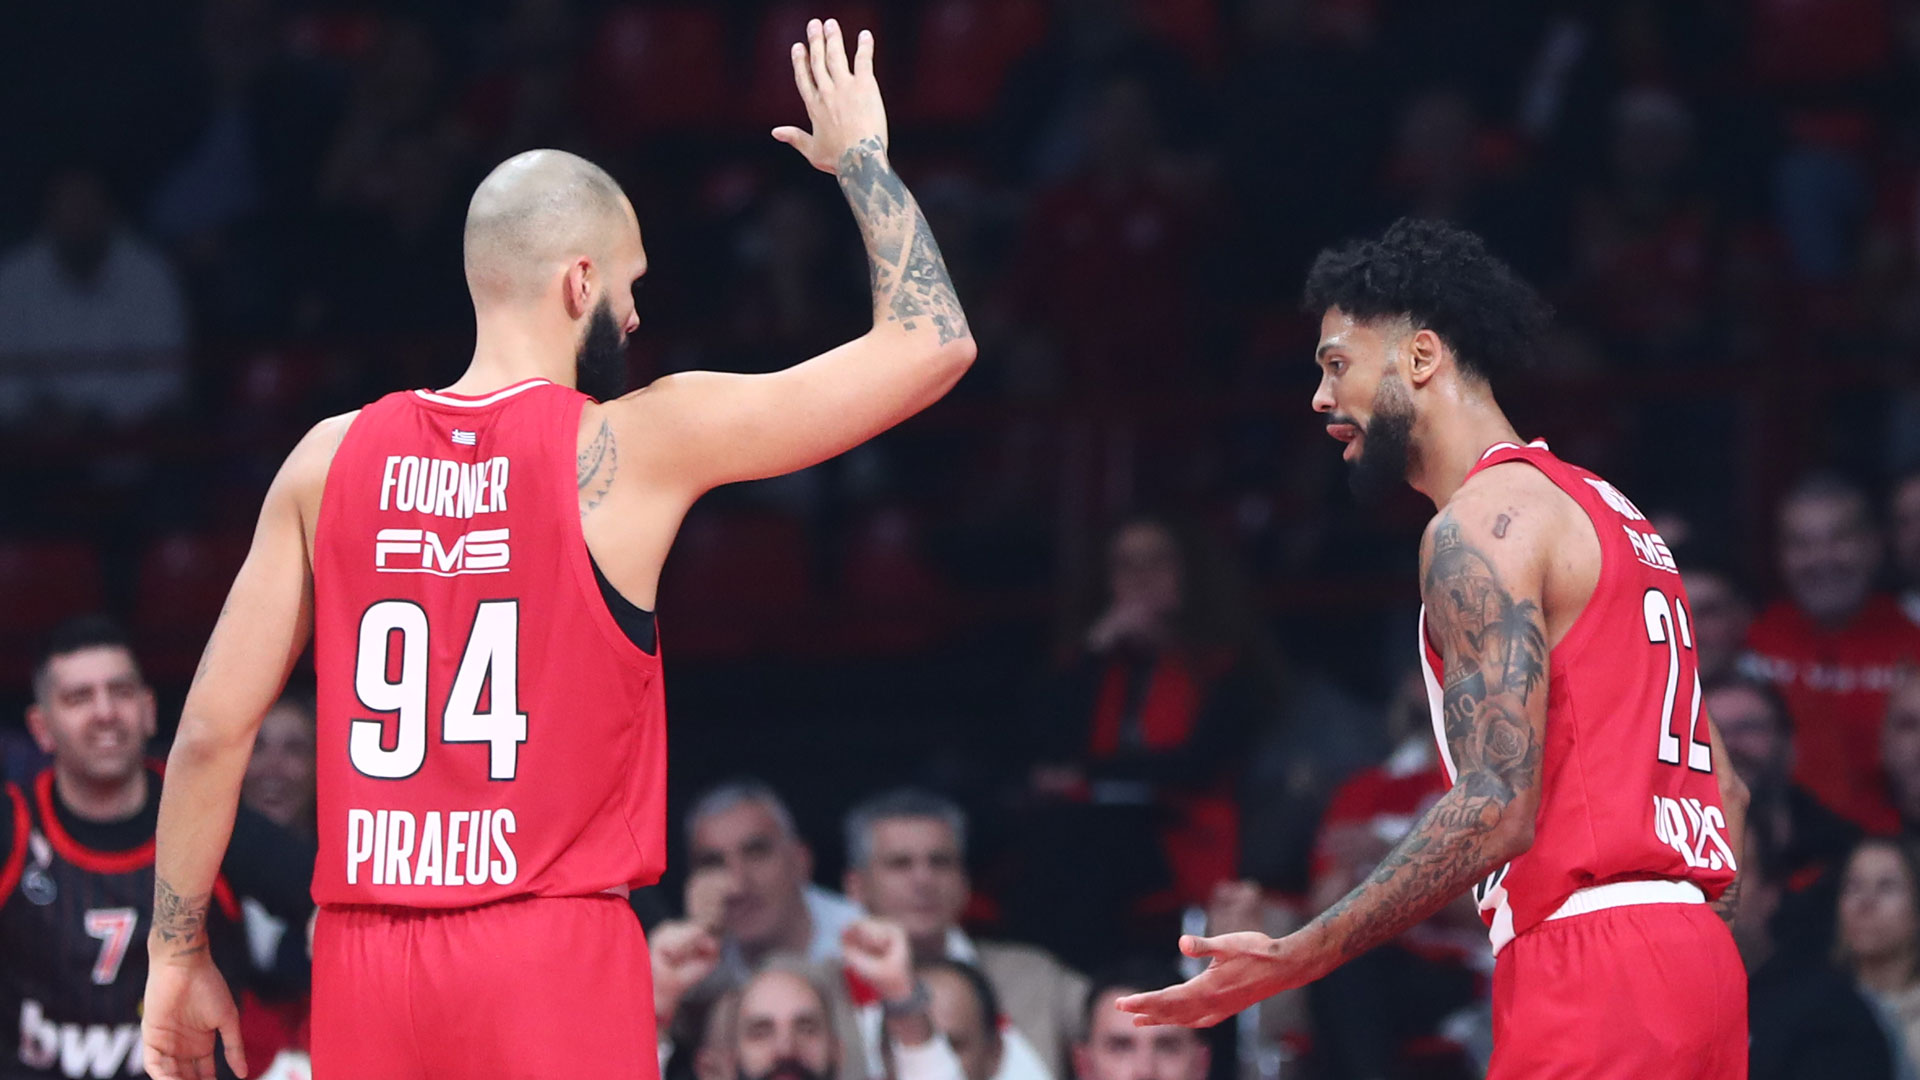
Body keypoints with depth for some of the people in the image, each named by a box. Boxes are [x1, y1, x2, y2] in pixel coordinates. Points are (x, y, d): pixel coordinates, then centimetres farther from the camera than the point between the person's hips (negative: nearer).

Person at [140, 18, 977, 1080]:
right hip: (553, 954, -4)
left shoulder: (331, 459, 6)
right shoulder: (634, 448, -4)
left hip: (365, 957, 4)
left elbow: (212, 730, 6)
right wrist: (860, 154, 17)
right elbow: (931, 341, 2)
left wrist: (176, 957, 15)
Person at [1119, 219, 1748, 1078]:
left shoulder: (1480, 523, -7)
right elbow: (1726, 791, 22)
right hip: (1693, 959, 10)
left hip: (1589, 972, -10)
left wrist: (1294, 961, -18)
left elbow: (1497, 808, -18)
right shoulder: (1600, 509, 23)